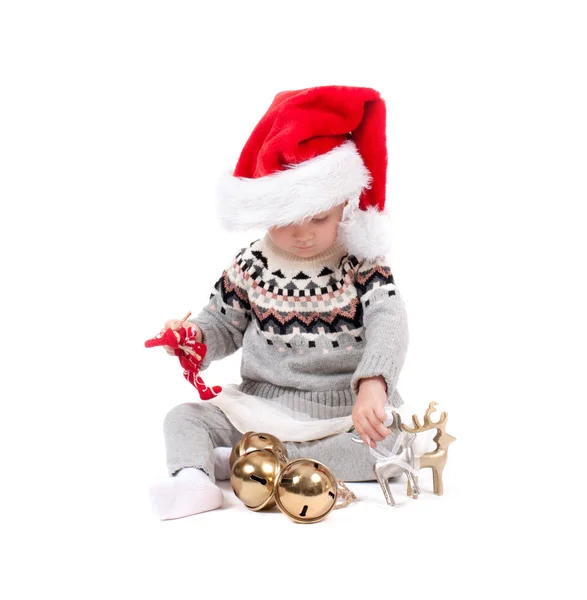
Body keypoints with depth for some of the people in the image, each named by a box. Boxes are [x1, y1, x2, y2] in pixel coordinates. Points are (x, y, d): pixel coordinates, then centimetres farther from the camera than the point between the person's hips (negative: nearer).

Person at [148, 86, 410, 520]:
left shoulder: (362, 265, -8)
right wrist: (193, 337, -14)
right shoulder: (251, 267, 0)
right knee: (185, 418, -10)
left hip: (346, 411, -2)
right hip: (260, 405, 2)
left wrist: (372, 385, -39)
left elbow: (388, 322, -21)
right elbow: (223, 325, 10)